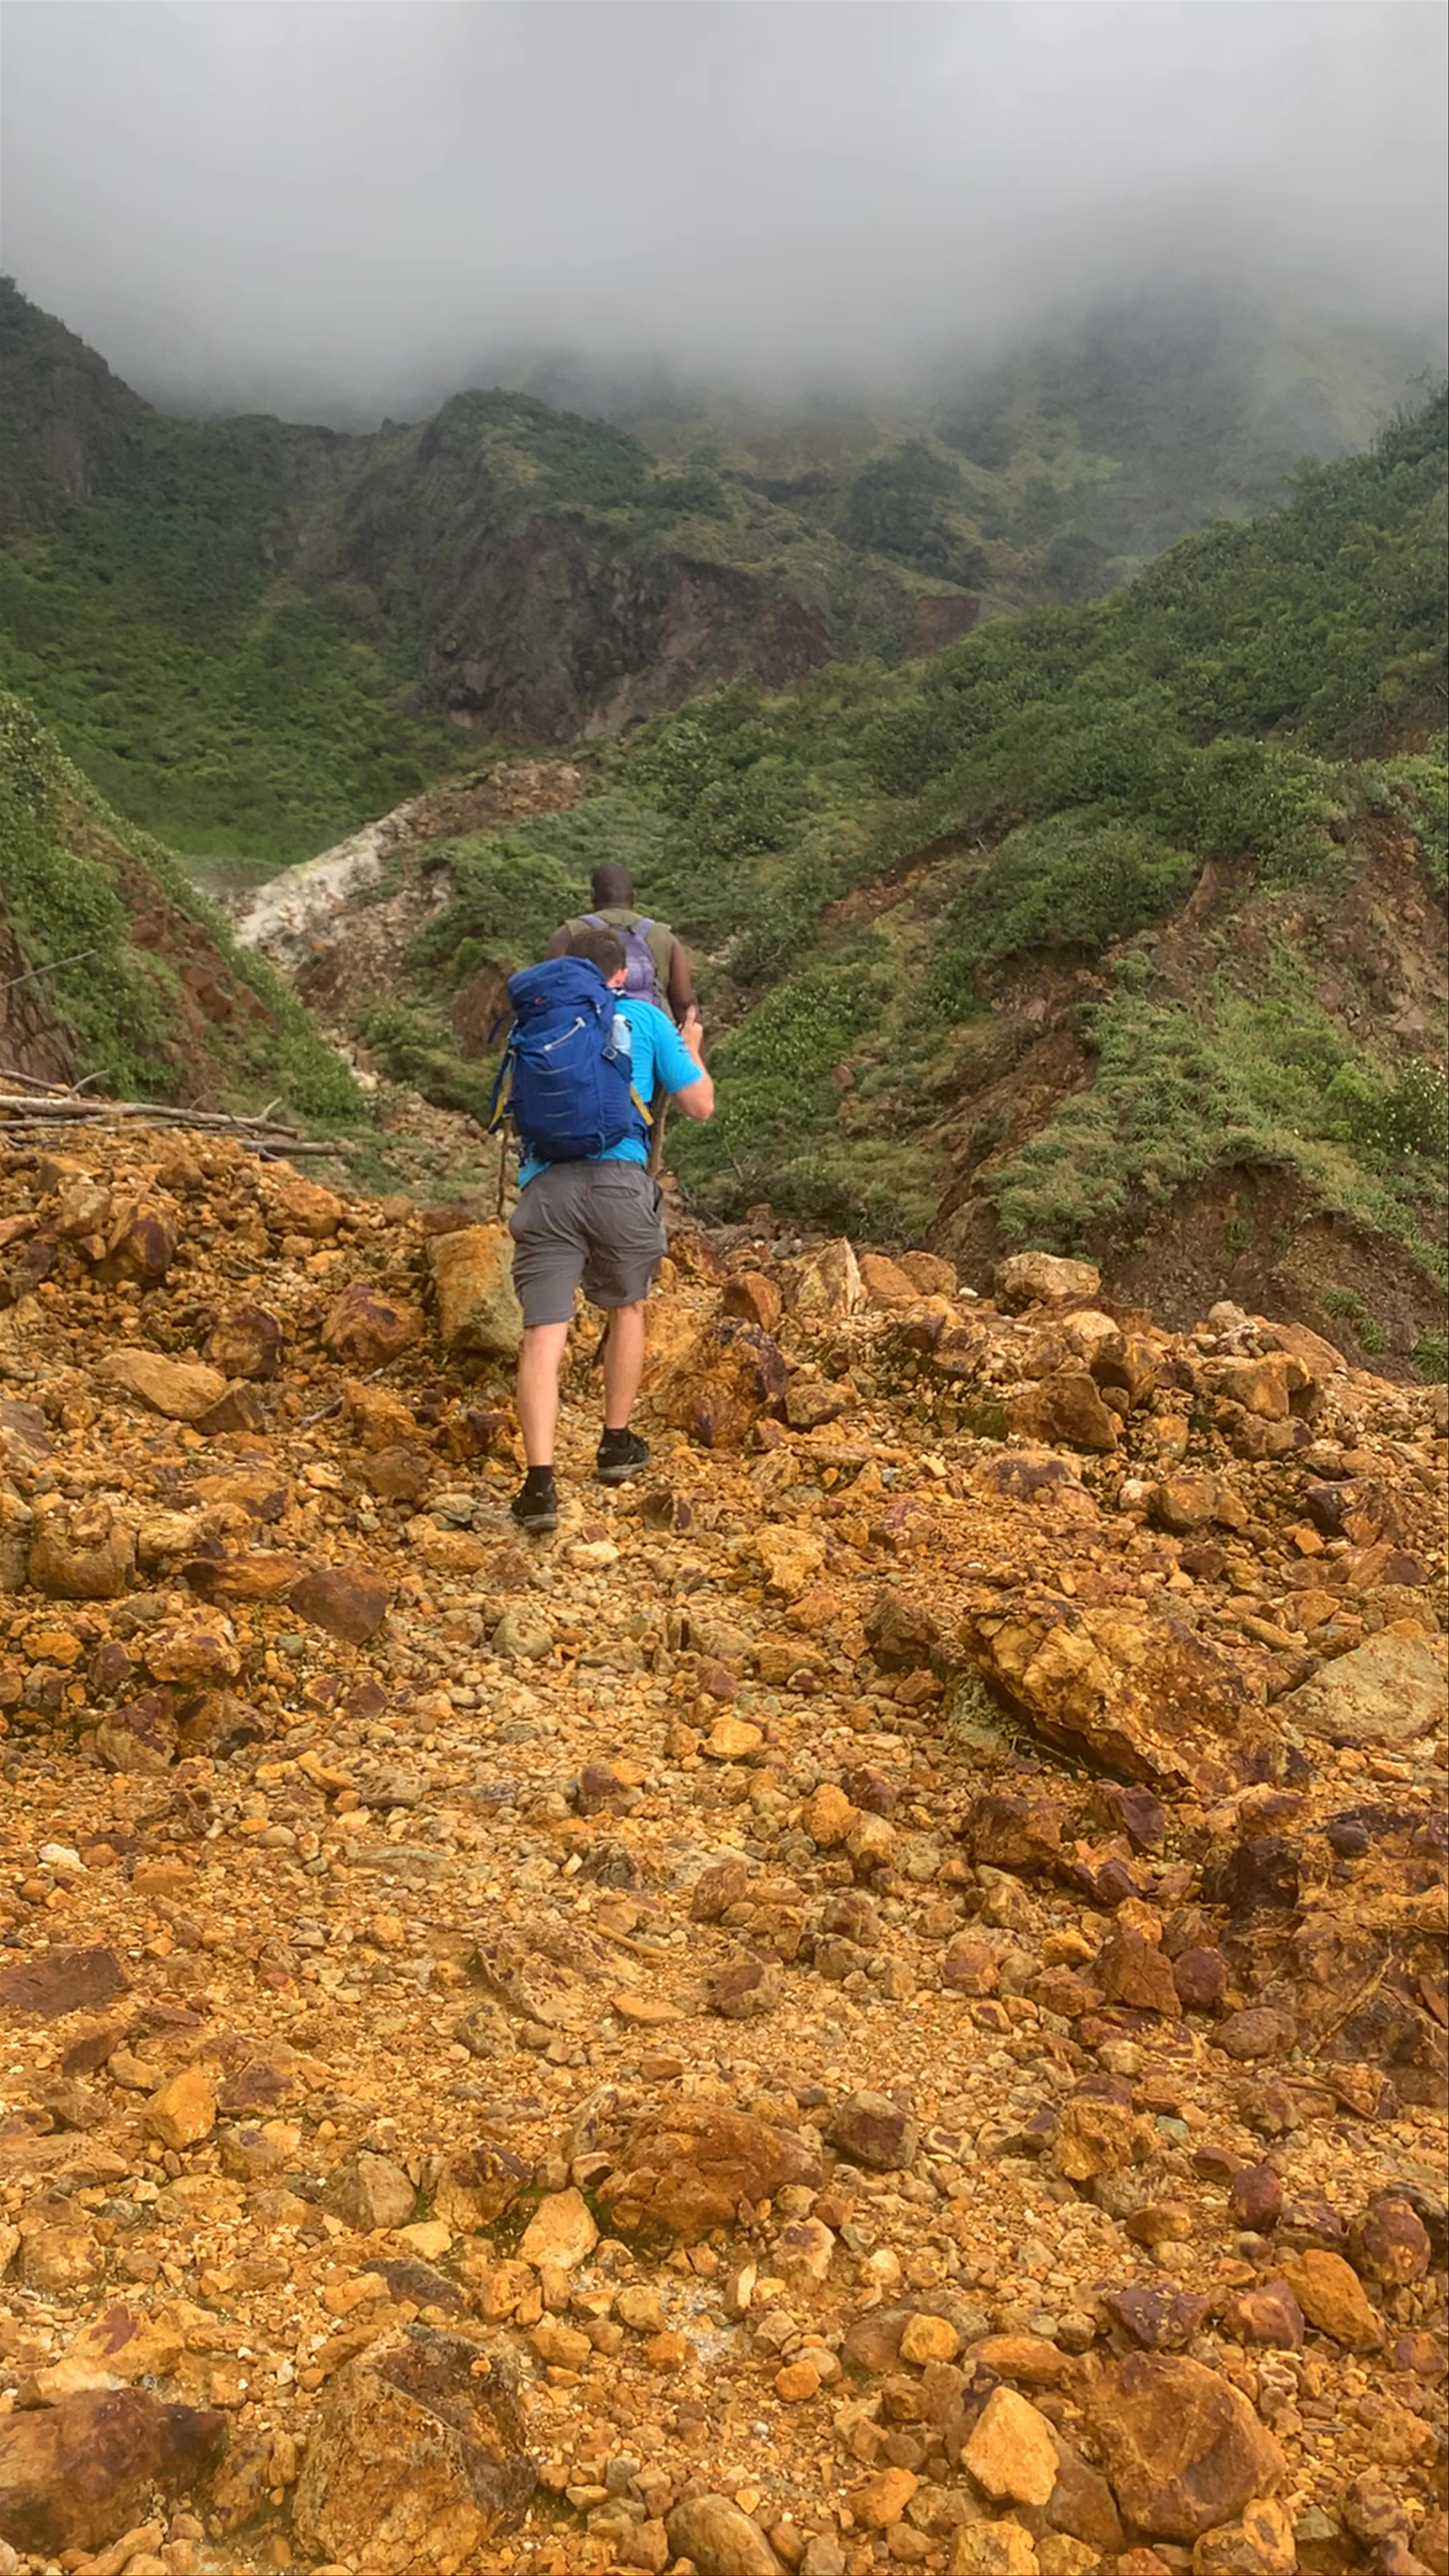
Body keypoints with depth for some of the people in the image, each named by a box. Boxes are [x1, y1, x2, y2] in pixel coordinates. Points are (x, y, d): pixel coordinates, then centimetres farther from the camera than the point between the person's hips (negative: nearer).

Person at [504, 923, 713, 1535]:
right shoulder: (642, 1018, 12)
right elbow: (700, 1105, 14)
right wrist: (692, 1049, 34)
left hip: (545, 1186, 1)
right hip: (618, 1182, -1)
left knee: (543, 1334, -2)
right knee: (627, 1307, 23)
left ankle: (540, 1483, -13)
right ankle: (617, 1446, 34)